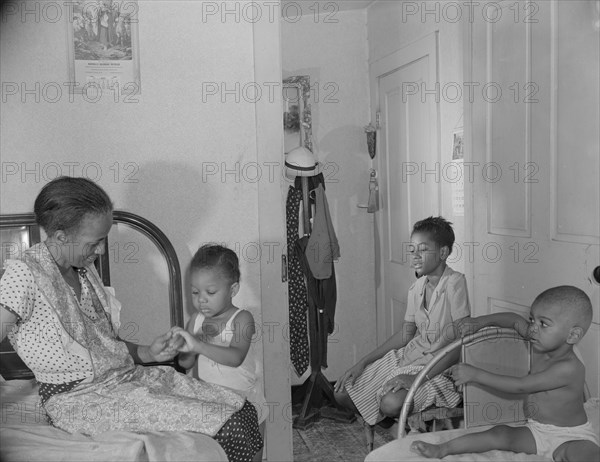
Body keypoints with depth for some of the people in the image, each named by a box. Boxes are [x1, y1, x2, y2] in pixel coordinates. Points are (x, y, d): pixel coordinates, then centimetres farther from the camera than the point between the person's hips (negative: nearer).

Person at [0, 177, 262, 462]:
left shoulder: (82, 268, 12)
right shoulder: (24, 274, -13)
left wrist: (149, 353, 0)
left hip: (127, 374, 8)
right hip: (80, 399, -8)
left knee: (242, 410, -5)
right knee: (225, 425, -20)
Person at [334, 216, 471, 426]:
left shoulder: (455, 282, -16)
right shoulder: (417, 287, 6)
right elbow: (405, 334, 11)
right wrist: (362, 363, 5)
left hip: (442, 366, -7)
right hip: (411, 354, 7)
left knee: (391, 403, -34)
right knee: (343, 392, -3)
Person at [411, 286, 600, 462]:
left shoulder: (569, 368, -26)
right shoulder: (539, 343, -2)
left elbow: (519, 386, -24)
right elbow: (515, 320, 15)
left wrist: (476, 375, -22)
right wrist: (480, 321, 2)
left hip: (572, 436, -6)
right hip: (535, 430, 6)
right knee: (500, 433, -14)